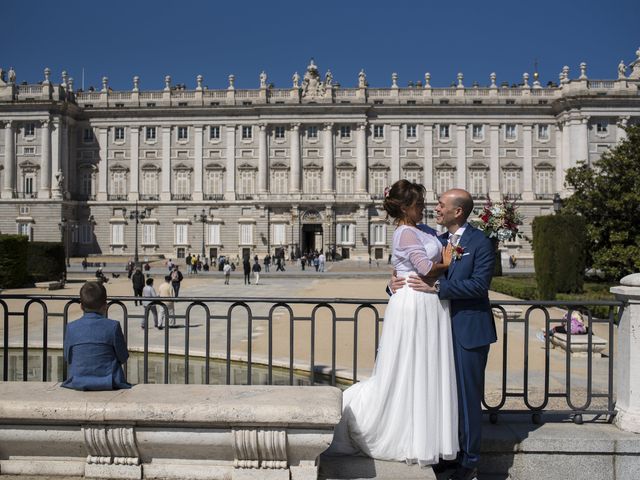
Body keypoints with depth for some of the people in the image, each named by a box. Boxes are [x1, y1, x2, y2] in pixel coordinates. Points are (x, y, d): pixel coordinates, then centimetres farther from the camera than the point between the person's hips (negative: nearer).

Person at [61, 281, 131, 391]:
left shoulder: (71, 328, -4)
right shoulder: (113, 326, -10)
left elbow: (67, 358, 6)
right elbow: (123, 357, -3)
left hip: (78, 384, 3)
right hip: (109, 384, -3)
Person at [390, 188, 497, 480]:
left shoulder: (480, 242, -10)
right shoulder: (439, 241, 11)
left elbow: (479, 284, -21)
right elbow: (419, 274, 13)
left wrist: (437, 287, -24)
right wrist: (397, 284, -7)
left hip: (469, 330, -7)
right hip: (445, 329, 7)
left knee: (468, 396, 2)